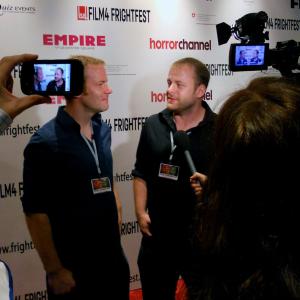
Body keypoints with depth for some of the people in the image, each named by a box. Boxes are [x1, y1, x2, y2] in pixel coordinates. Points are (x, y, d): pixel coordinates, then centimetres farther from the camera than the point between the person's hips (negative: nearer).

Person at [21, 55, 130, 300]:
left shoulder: (103, 130, 3)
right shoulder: (45, 143, -17)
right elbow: (36, 212, -16)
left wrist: (117, 225, 13)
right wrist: (55, 270, -14)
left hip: (113, 258, 6)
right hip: (73, 266, -6)